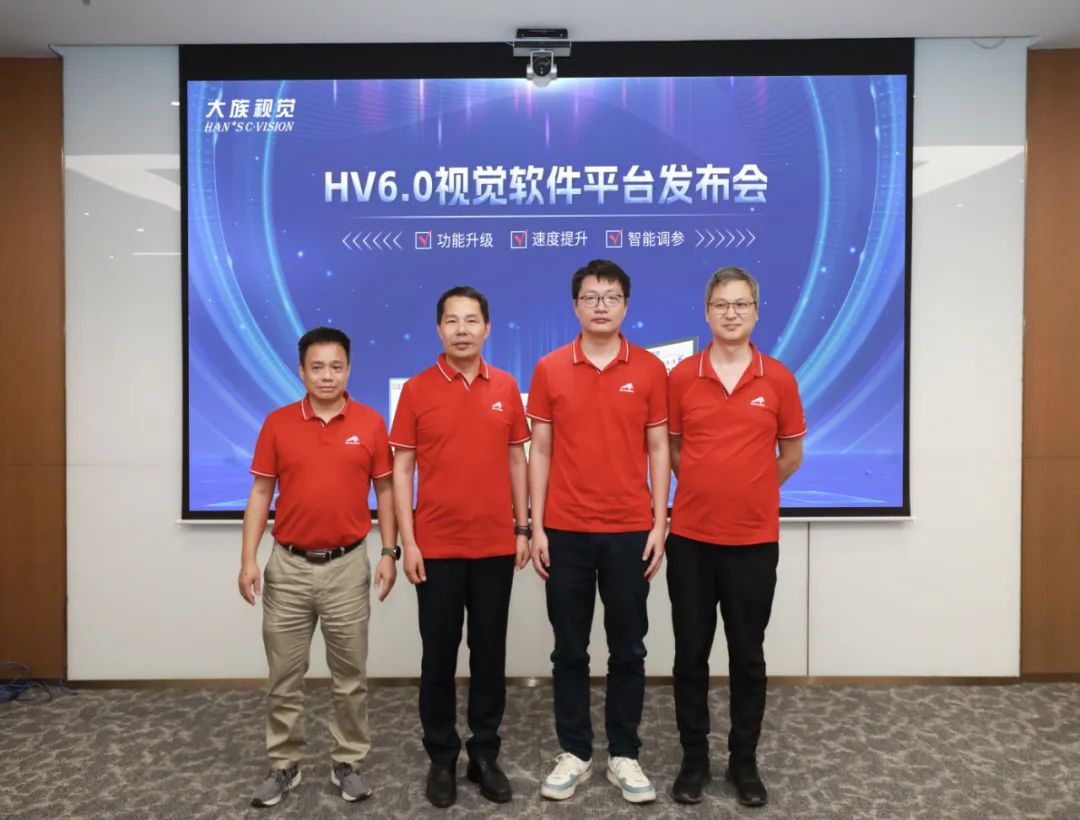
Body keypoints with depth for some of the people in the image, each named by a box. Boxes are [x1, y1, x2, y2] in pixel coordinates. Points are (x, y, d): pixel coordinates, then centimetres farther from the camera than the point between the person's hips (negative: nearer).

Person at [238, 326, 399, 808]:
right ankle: (283, 765, 27)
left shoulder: (371, 424, -2)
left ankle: (348, 763, 25)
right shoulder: (277, 423, 0)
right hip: (288, 566, 1)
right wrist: (249, 559, -4)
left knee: (350, 675, 9)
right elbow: (260, 493, 3)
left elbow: (385, 491, 3)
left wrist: (388, 554, -3)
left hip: (347, 566, -1)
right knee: (284, 676, 11)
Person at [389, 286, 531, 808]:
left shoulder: (506, 388, 3)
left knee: (490, 652, 11)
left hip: (496, 545, 2)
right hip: (437, 546, -2)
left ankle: (485, 754, 27)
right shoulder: (416, 390, -3)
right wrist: (408, 540, -8)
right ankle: (442, 758, 26)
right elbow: (402, 467, -2)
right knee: (439, 654, 9)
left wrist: (523, 527, 5)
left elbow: (515, 459, 9)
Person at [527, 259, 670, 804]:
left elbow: (658, 451, 3)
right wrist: (536, 527, -2)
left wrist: (659, 524, -3)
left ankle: (624, 755, 26)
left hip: (630, 530, 0)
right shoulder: (549, 369, 1)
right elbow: (540, 452, 2)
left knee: (628, 649, 10)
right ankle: (574, 752, 26)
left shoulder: (650, 369, 1)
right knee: (569, 650, 10)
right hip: (566, 531, 0)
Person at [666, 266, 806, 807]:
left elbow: (791, 455, 9)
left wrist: (746, 493, 9)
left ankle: (744, 761, 28)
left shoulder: (778, 378, -1)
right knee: (691, 654, 9)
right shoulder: (681, 377, -1)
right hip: (690, 537, 0)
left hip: (755, 539, 0)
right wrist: (706, 489, 7)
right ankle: (694, 758, 25)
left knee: (747, 656, 11)